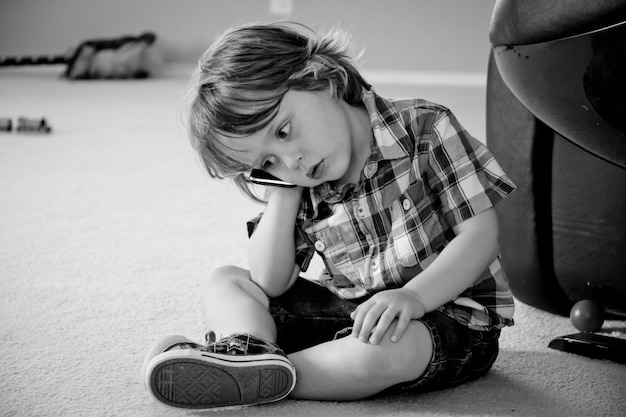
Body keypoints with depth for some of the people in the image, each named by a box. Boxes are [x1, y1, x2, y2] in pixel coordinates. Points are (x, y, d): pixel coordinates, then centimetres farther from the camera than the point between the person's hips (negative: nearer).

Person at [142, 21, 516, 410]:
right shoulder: (304, 191, 0)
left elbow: (481, 233, -17)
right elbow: (271, 285, -4)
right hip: (347, 311, 6)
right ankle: (252, 347, -30)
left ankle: (253, 377, -25)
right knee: (225, 282, 1)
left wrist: (413, 296, -31)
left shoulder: (425, 129, -14)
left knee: (380, 350, -40)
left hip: (452, 315, -5)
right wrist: (283, 191, -12)